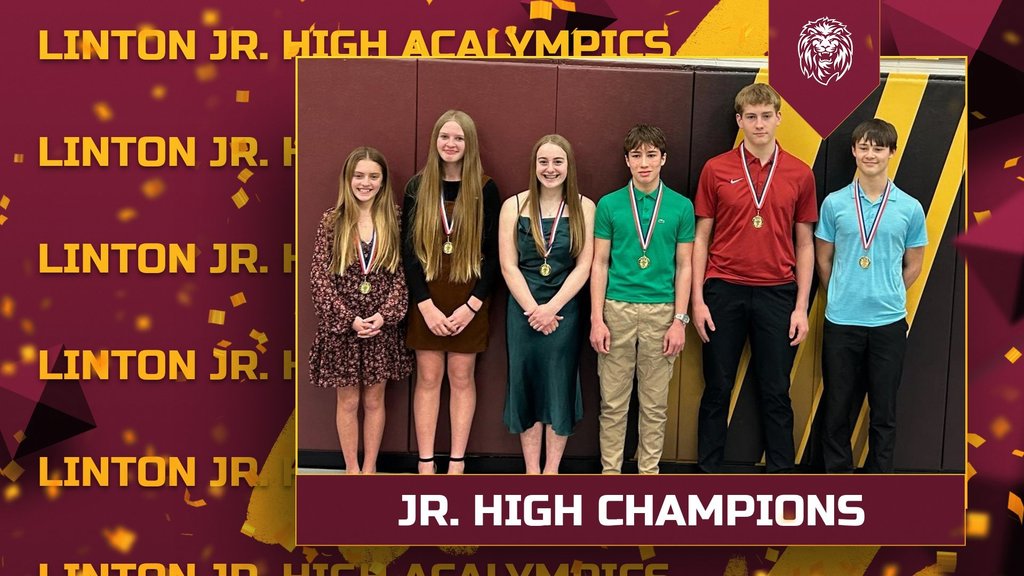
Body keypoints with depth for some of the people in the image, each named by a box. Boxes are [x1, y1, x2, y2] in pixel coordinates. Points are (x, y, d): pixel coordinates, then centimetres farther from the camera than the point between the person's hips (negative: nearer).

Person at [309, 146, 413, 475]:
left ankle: (369, 468, 26)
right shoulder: (332, 221, -3)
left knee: (374, 399, 11)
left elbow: (403, 274, -1)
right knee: (348, 401, 9)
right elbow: (319, 277, -6)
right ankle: (352, 469, 25)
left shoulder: (393, 220, 0)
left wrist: (384, 315, -14)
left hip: (383, 325, 1)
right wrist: (349, 319, -14)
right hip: (341, 326, -1)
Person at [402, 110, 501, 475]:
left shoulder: (485, 189, -1)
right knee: (428, 378, 5)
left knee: (461, 378, 5)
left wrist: (472, 304, -12)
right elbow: (408, 249, -1)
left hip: (469, 299, -1)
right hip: (426, 298, 1)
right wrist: (426, 304, -10)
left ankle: (457, 464, 15)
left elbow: (493, 252, -2)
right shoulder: (418, 187, 2)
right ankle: (425, 464, 12)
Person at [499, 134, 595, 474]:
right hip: (523, 309, 1)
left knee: (560, 387, 5)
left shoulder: (584, 208, 0)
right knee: (526, 384, 6)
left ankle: (552, 471, 18)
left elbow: (583, 266, -4)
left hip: (564, 310, 0)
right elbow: (508, 266, -3)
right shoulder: (514, 206, 1)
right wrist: (534, 309, -10)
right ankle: (532, 470, 17)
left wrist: (551, 308, -12)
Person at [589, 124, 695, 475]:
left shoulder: (681, 206, 2)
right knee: (613, 401, 6)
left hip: (661, 311, 0)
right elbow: (600, 264, 3)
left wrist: (679, 321, -3)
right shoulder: (609, 205, 2)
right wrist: (597, 319, -4)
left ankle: (649, 470, 21)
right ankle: (610, 470, 18)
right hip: (617, 309, 0)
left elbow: (684, 267, 4)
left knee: (655, 404, 9)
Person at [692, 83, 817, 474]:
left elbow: (805, 244, 6)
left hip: (776, 294, 1)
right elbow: (701, 238, 3)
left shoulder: (800, 174, 3)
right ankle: (708, 469, 21)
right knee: (717, 389, 8)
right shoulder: (715, 170, 1)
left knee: (776, 393, 8)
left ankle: (780, 470, 20)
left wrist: (801, 307, 0)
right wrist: (697, 300, -4)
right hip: (724, 292, 0)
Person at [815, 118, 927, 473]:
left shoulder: (910, 208, 1)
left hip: (889, 322, 0)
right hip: (841, 321, 0)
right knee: (838, 407, 8)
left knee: (884, 411, 9)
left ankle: (878, 481, 22)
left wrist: (886, 298, 10)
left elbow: (913, 265, 10)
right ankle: (837, 476, 23)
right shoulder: (834, 203, 0)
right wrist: (843, 297, 11)